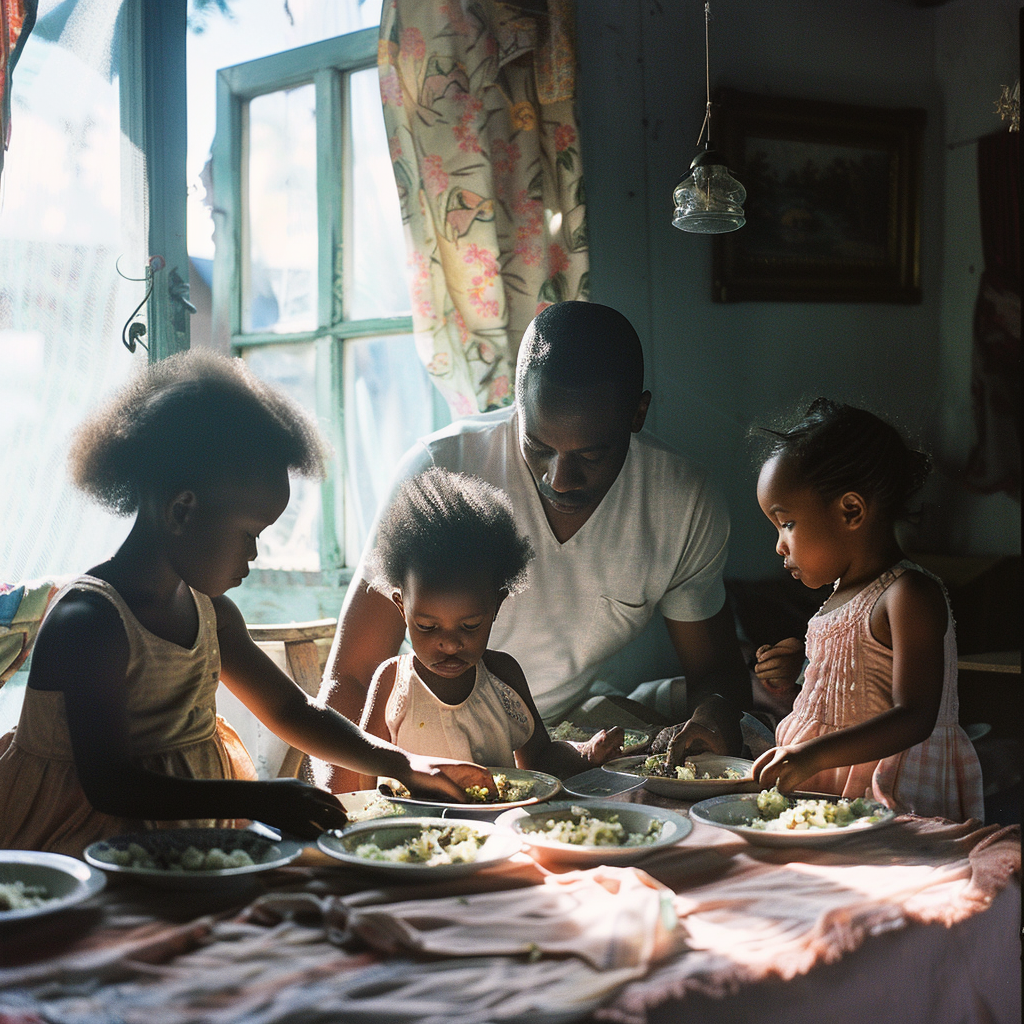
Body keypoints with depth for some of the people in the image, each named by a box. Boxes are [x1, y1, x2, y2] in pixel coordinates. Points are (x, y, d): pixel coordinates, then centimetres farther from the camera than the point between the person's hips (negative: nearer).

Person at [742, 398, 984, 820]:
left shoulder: (911, 596, -11)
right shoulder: (843, 593, 18)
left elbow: (915, 718, -19)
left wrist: (814, 755, -29)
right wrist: (801, 663, 16)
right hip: (826, 793, 8)